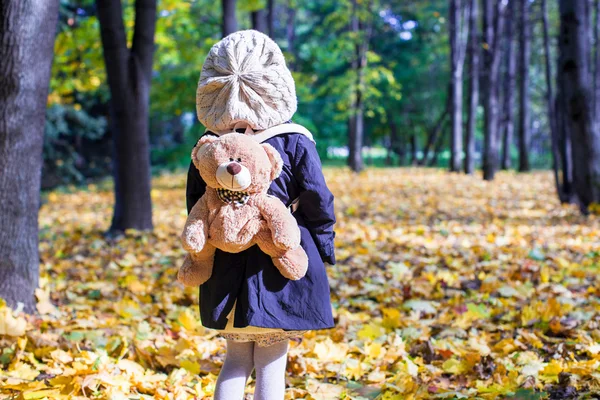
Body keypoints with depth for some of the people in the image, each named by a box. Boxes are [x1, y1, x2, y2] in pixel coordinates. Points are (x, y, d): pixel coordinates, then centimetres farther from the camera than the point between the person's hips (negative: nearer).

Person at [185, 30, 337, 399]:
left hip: (226, 267, 3)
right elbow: (319, 203, -7)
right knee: (271, 365, 7)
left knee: (237, 360, 17)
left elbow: (196, 207, 7)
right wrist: (324, 252, 8)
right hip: (283, 264, -3)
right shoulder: (294, 142, -11)